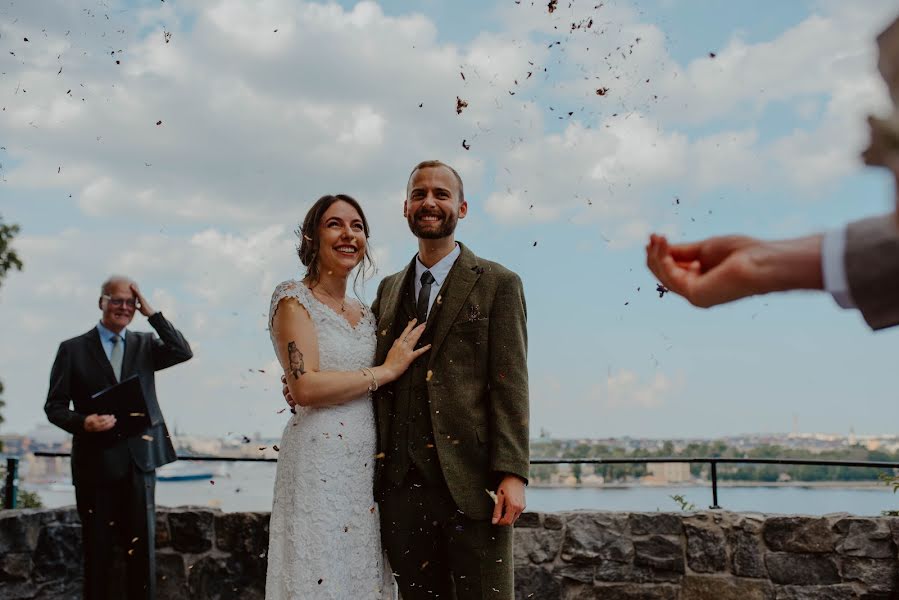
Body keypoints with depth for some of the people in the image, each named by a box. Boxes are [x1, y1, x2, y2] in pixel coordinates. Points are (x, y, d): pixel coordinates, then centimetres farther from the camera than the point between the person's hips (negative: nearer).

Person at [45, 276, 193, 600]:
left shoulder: (145, 344, 10)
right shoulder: (73, 349, 3)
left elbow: (183, 353, -8)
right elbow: (54, 406, 1)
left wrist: (151, 313, -10)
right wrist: (83, 422, -19)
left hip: (140, 461, 2)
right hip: (95, 462, -1)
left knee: (142, 549, 5)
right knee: (97, 552, 10)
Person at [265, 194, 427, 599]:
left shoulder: (365, 314, 15)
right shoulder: (294, 298, -5)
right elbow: (304, 387, -18)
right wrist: (386, 370, -11)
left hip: (369, 464, 7)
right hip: (319, 463, -7)